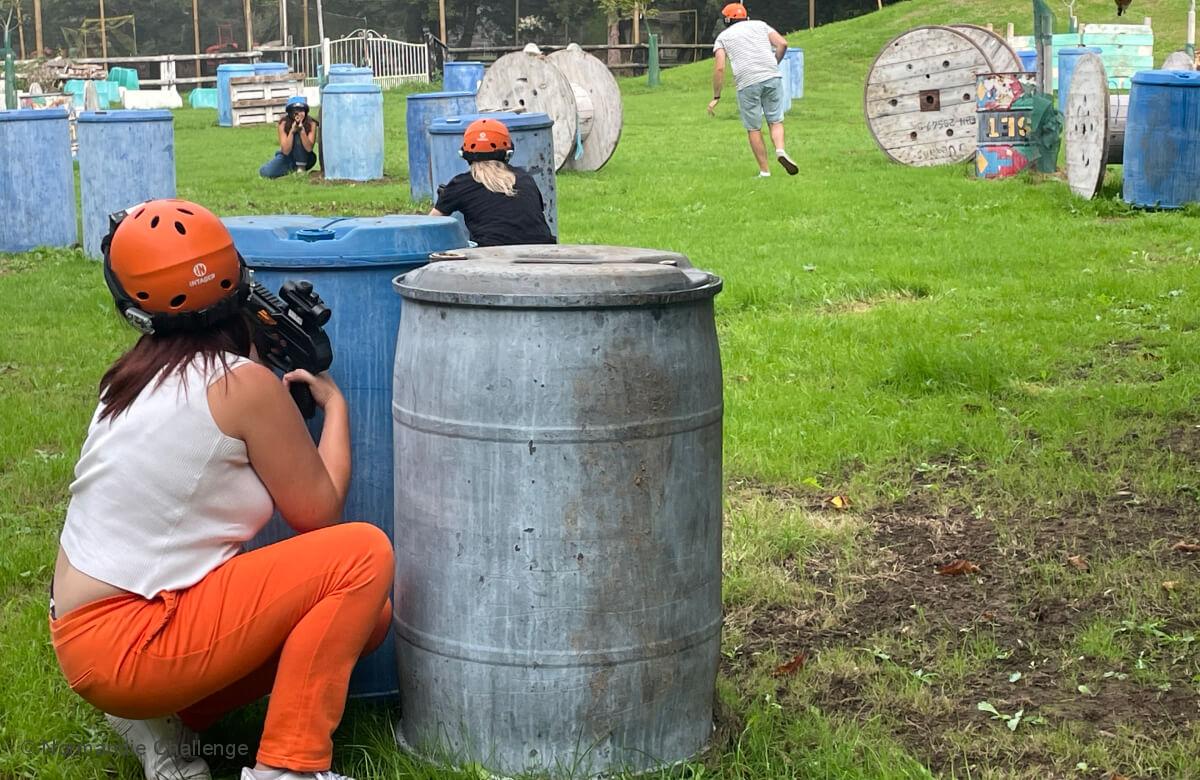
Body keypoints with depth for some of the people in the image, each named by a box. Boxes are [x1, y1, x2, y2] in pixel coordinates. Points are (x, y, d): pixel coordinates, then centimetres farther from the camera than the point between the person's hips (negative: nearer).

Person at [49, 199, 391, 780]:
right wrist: (333, 402, 6)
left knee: (366, 612, 10)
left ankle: (167, 720, 12)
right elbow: (317, 513, -5)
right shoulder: (245, 384, -15)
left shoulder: (136, 374, 8)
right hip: (129, 642, -8)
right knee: (364, 554, -13)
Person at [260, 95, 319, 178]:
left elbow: (309, 148, -26)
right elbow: (286, 151, -25)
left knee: (298, 136, -29)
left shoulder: (311, 124, -19)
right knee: (265, 172, -23)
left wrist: (302, 130, -37)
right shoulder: (283, 124, -19)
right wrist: (292, 131, -36)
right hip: (288, 157, 1)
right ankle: (293, 168, 1)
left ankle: (301, 167, -17)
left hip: (305, 158, -1)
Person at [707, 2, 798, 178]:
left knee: (754, 129, 8)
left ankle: (764, 171, 8)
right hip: (772, 78, 2)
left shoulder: (723, 37, 15)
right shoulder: (760, 25, 21)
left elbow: (719, 68, 2)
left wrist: (716, 97, 6)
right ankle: (780, 150, -15)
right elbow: (782, 44, 7)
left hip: (747, 83, -2)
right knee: (775, 121, 12)